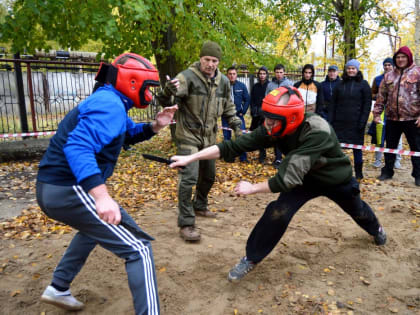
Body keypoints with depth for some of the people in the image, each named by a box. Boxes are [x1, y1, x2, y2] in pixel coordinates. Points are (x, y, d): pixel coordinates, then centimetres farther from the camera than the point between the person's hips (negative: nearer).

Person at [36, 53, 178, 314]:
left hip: (52, 188, 11)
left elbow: (130, 134, 29)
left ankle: (59, 289, 45)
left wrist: (155, 126, 10)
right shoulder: (111, 104, -15)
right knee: (138, 248, -7)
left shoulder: (107, 101, 17)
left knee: (96, 227, 38)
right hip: (70, 190, -11)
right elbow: (78, 147, -31)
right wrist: (101, 195, -40)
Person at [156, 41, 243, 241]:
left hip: (209, 137, 7)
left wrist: (237, 126, 10)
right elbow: (165, 101, -28)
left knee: (209, 175, 18)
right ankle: (186, 223, -3)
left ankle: (199, 206, 42)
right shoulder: (188, 77, -16)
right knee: (189, 177, -14)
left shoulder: (223, 81, 3)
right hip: (188, 136, -6)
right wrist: (168, 91, -50)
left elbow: (228, 107, 17)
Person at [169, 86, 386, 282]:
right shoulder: (274, 129, -27)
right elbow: (234, 146, -29)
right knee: (277, 212, -19)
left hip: (336, 179, -2)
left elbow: (290, 177, -44)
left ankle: (375, 228, 63)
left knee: (356, 210, 26)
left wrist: (252, 188, -33)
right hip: (306, 177, 3)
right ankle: (252, 258, 0)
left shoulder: (317, 133, -44)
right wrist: (190, 158, -34)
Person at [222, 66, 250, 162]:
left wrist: (243, 112, -1)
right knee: (226, 136, 8)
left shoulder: (242, 86, 1)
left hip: (238, 114, 0)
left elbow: (247, 100, 6)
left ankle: (243, 157, 6)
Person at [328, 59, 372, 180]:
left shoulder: (363, 84, 2)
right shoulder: (340, 84, 11)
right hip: (339, 122, 3)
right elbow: (333, 103, 10)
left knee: (357, 147, 6)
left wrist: (362, 121, -11)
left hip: (355, 123, -3)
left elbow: (367, 104, -2)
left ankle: (358, 172, 17)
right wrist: (330, 120, 1)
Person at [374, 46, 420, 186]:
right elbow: (381, 96, 11)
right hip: (392, 118, 4)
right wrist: (377, 113, 4)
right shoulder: (388, 76, 11)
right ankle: (387, 171, 26)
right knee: (390, 147, 13)